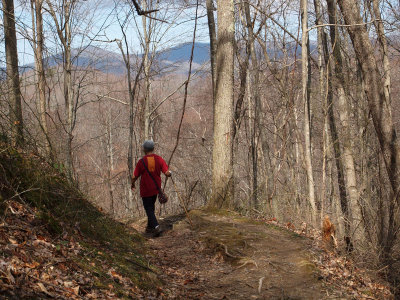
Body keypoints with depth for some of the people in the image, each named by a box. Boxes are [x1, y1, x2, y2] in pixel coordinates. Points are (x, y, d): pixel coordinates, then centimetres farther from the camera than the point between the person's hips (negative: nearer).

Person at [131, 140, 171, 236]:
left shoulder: (141, 161, -14)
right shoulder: (159, 159, -6)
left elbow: (135, 177, -8)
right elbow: (167, 173, -13)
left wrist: (133, 185, 12)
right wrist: (170, 173, 11)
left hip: (145, 190, -4)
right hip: (156, 188, 4)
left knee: (149, 209, 2)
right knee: (151, 207, 21)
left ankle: (156, 226, -16)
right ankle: (150, 227, 30)